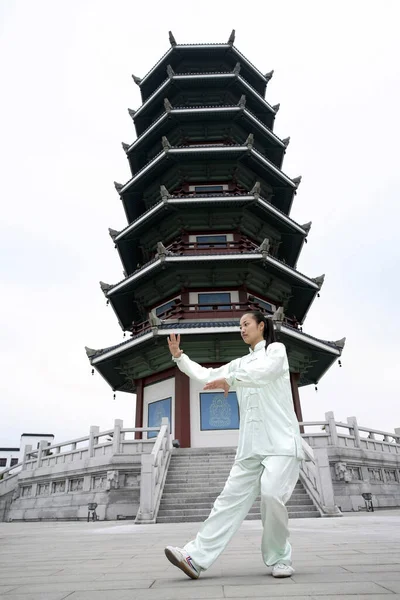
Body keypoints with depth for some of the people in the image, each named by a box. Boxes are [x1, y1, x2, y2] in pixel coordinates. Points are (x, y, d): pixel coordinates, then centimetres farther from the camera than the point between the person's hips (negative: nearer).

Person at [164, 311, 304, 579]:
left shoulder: (276, 349, 4)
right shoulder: (240, 364, 23)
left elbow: (264, 371, -18)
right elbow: (206, 376, 21)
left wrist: (229, 379, -29)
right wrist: (179, 356, 14)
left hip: (281, 442, -5)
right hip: (251, 445, 6)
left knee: (271, 494, -21)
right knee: (231, 498, -1)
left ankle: (280, 559, 0)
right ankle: (196, 557, -6)